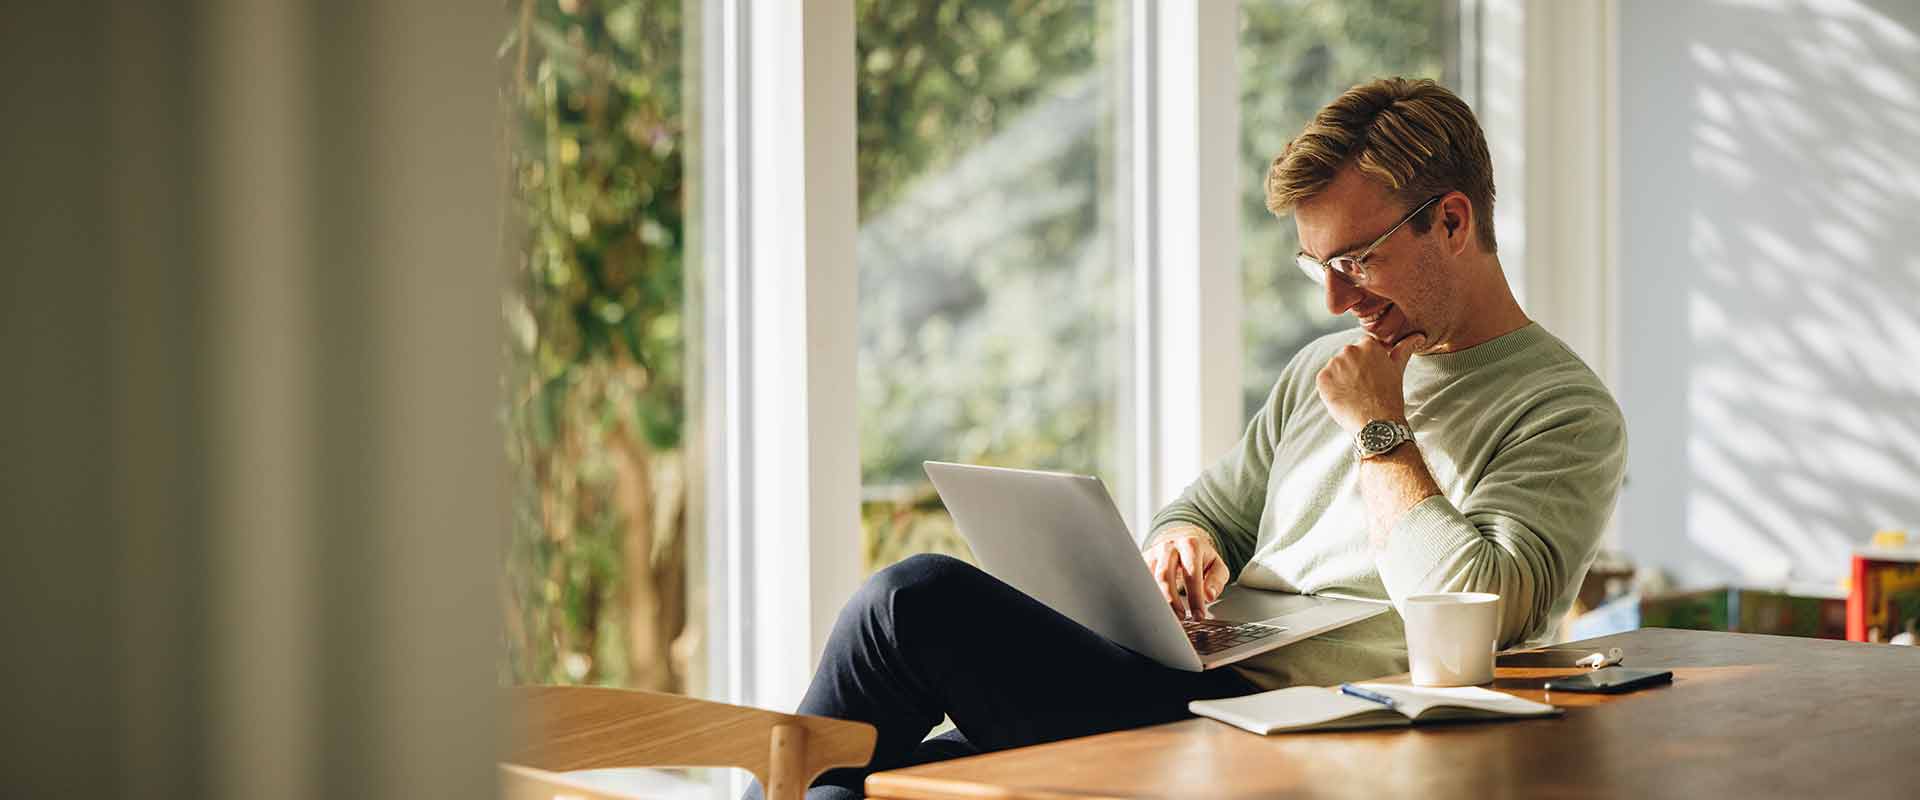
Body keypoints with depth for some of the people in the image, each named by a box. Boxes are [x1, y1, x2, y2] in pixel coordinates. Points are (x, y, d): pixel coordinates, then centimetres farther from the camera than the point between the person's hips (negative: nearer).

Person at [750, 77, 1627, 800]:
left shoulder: (1566, 413, -3)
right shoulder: (1323, 368, 22)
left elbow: (1472, 615, -18)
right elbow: (1208, 508, 28)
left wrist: (1379, 431, -7)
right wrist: (1182, 545, 3)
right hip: (1184, 693, 8)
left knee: (916, 600, -18)